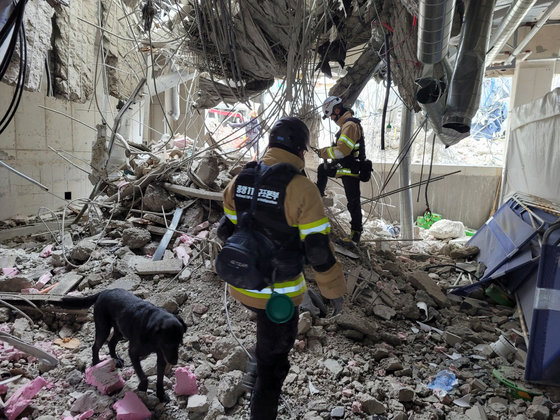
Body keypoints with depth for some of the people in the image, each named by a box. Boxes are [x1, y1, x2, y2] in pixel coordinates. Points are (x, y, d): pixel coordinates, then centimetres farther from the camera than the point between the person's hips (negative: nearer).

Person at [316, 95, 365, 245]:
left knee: (353, 202, -6)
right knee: (322, 169, 27)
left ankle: (356, 233, -1)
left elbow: (341, 151, -27)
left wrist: (324, 152, -13)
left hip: (350, 170, -11)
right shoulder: (346, 123, 14)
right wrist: (327, 151, 8)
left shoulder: (350, 125, -21)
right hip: (343, 166, 11)